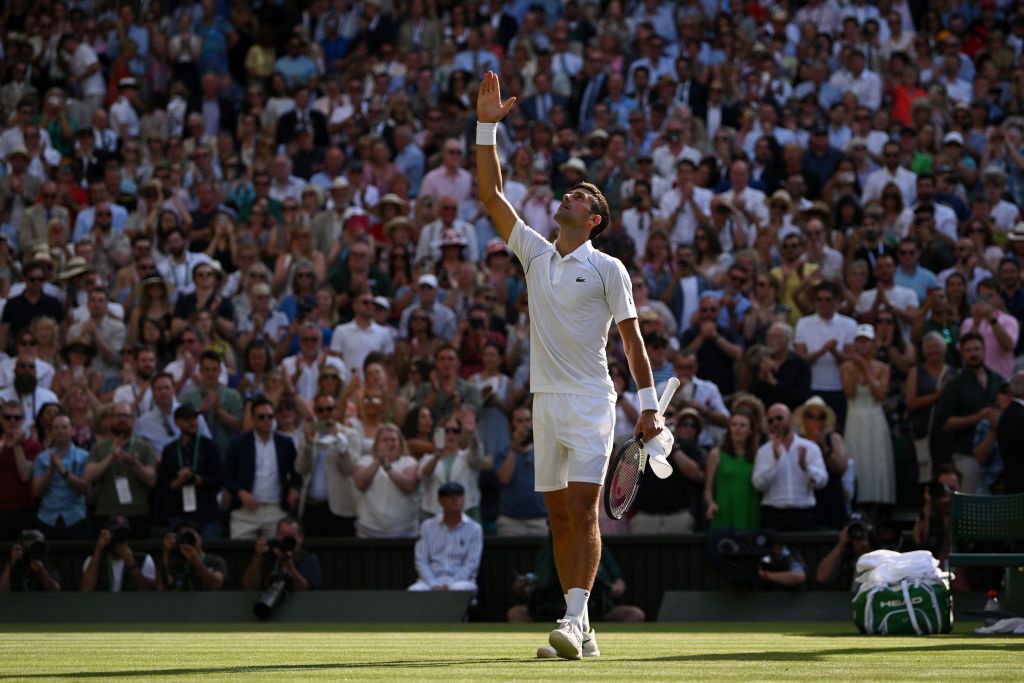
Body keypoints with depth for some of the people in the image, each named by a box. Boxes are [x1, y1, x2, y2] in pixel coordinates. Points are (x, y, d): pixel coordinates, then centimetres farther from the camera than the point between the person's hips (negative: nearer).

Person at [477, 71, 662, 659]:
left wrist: (649, 403, -6)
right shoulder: (535, 253, 12)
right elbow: (492, 194, 10)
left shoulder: (607, 268, -1)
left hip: (590, 403, -5)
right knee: (560, 516, 5)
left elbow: (631, 336, -1)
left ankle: (575, 618, -23)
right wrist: (487, 127, 3)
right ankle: (581, 628, 9)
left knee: (583, 510, -15)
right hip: (546, 401, 5)